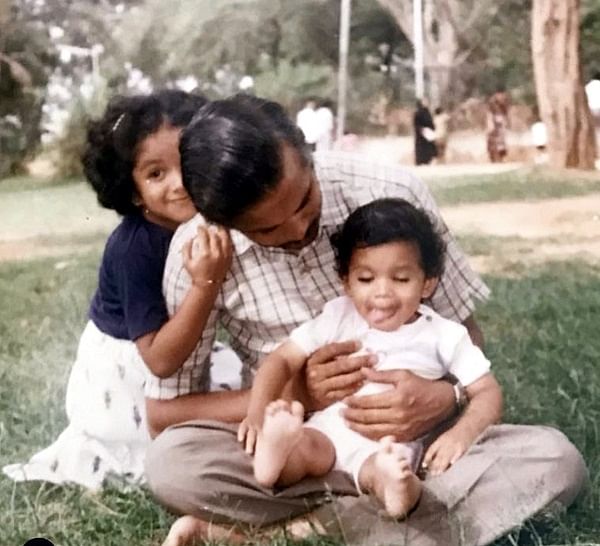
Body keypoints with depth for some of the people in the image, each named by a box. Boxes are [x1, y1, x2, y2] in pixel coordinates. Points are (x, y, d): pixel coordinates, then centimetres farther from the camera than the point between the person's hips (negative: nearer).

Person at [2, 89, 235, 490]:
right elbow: (161, 359, -35)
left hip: (174, 345, 7)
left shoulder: (206, 219, -14)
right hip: (125, 369, -7)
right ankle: (96, 453, 16)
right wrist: (206, 284, -44)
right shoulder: (134, 247, -32)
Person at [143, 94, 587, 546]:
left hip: (407, 436, 1)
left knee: (556, 460, -24)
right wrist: (296, 393, -20)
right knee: (170, 463, -30)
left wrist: (446, 397, -25)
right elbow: (163, 410, -7)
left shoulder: (391, 193, -14)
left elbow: (466, 334, -2)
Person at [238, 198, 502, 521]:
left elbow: (487, 392, 4)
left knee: (380, 472, -39)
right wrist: (258, 413, -12)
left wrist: (463, 432, -20)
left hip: (392, 443, -2)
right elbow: (282, 360, 8)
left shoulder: (443, 336, 7)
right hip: (327, 428, 3)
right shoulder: (338, 317, 11)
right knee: (303, 448, -34)